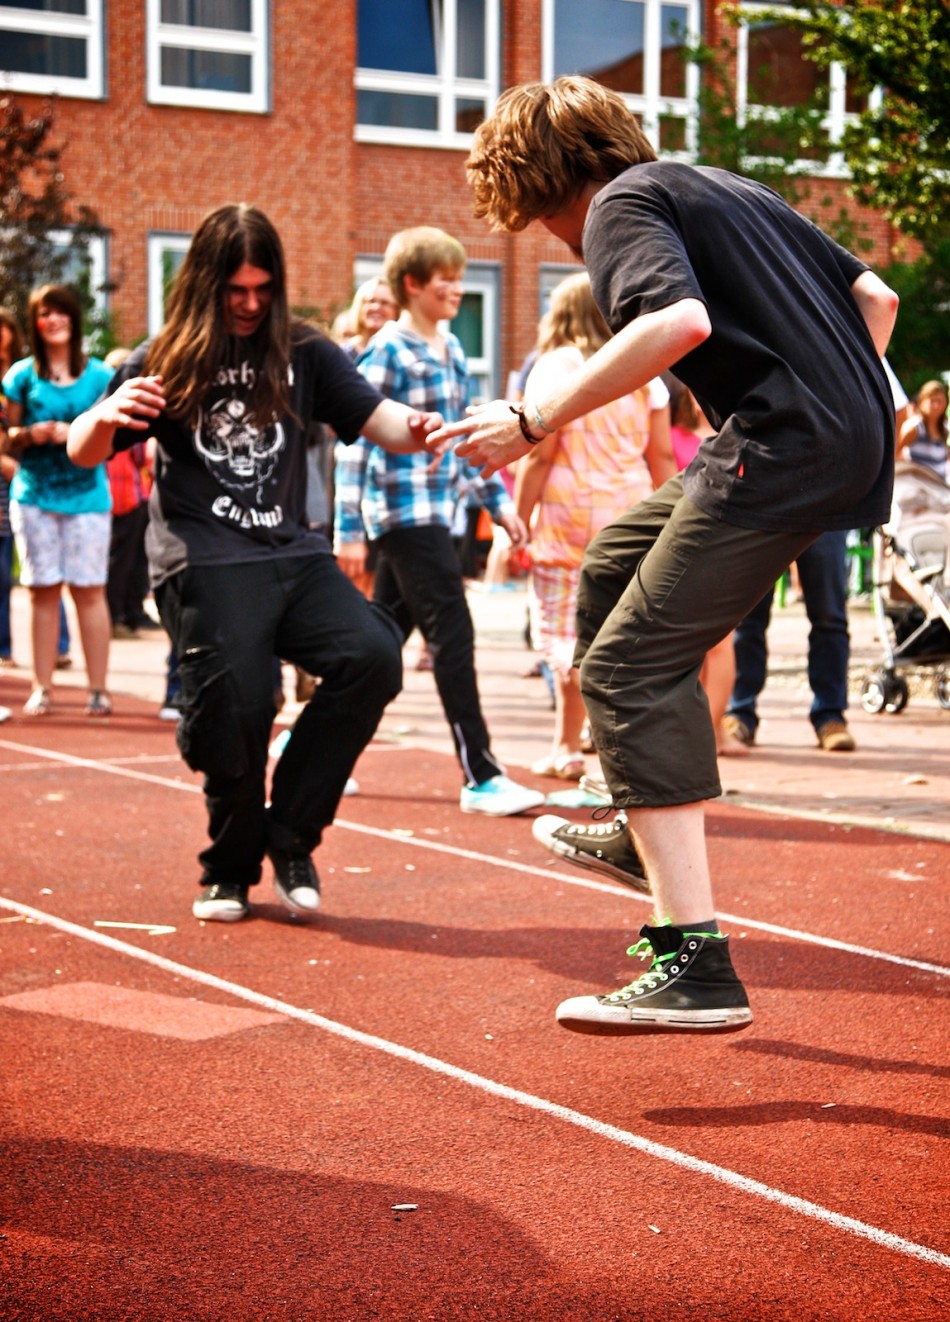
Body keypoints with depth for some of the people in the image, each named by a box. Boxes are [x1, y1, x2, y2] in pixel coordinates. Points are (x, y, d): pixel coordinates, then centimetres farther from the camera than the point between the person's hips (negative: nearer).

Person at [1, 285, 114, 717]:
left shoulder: (99, 375, 6)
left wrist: (73, 434, -13)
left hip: (87, 495, -1)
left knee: (89, 590, -3)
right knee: (43, 591, 1)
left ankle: (98, 688, 1)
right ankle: (41, 688, 7)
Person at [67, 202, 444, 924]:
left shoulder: (304, 354, 12)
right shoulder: (163, 362, 8)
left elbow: (377, 417, 5)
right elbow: (84, 453, 9)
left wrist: (415, 428, -19)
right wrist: (105, 414, -15)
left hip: (293, 552, 3)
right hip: (203, 560, -2)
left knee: (373, 656, -20)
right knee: (235, 709, -16)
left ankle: (290, 832, -5)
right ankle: (231, 867, 12)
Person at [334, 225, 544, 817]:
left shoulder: (452, 350, 14)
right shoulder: (389, 351, -11)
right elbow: (357, 441, -13)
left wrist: (499, 502, 18)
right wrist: (349, 530, -17)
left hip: (435, 512, 9)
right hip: (404, 511, -9)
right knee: (453, 637, -10)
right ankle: (482, 778, -7)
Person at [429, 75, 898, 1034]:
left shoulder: (622, 204, -2)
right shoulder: (726, 188, 25)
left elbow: (679, 320, -23)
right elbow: (876, 297, 25)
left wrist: (530, 421, -18)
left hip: (779, 452, -10)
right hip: (851, 438, 10)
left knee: (628, 669, -10)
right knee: (612, 566, 25)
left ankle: (695, 966, -18)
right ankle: (648, 834, 33)